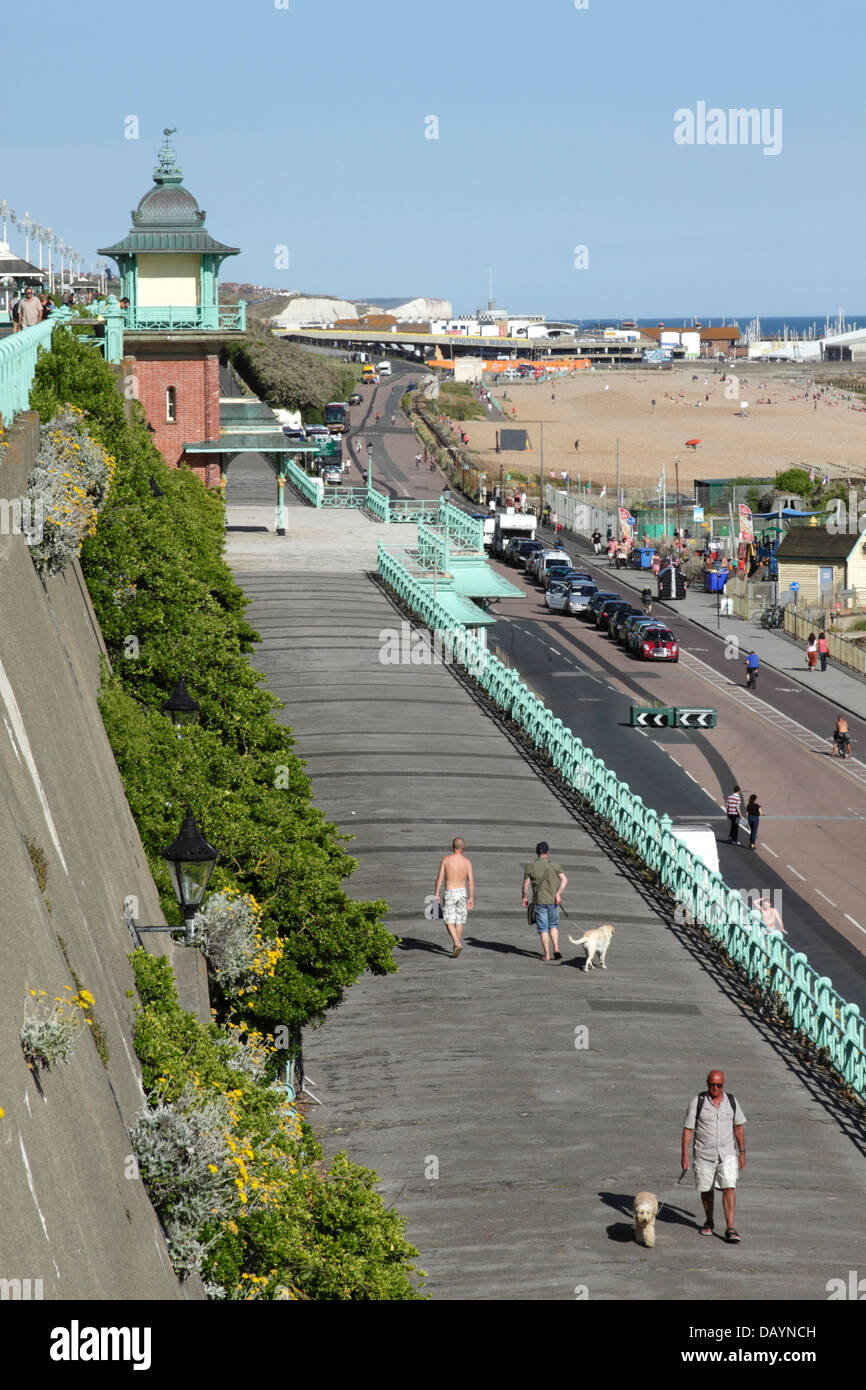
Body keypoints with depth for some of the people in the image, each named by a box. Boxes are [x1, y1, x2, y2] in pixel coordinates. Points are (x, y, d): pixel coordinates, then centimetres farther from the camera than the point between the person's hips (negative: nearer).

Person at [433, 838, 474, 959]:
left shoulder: (445, 859, -8)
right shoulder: (467, 861, -3)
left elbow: (440, 878, -8)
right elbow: (471, 881, -4)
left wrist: (436, 894, -1)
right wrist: (471, 898, 2)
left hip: (449, 893, -3)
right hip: (462, 892, 3)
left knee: (449, 922, 0)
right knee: (459, 921, 16)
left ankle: (457, 944, -21)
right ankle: (456, 947, 24)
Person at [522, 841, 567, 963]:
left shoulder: (530, 867, -5)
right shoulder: (555, 865, -2)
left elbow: (526, 884, -3)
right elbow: (564, 880, -13)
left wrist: (525, 898, 10)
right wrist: (558, 893, -11)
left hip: (539, 901, -2)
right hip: (553, 901, 2)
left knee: (543, 928, 6)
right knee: (553, 925, 19)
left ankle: (547, 954, 6)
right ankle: (556, 948, 4)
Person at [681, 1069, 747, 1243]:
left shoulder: (731, 1101, 3)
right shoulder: (697, 1101, -6)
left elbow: (738, 1127, 11)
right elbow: (688, 1129, -5)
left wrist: (742, 1152, 8)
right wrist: (684, 1155, -10)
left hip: (727, 1154, 1)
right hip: (704, 1155, -1)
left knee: (729, 1188, -12)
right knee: (706, 1189, 9)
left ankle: (730, 1228, -13)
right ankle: (709, 1222, 31)